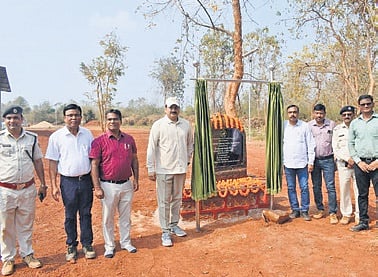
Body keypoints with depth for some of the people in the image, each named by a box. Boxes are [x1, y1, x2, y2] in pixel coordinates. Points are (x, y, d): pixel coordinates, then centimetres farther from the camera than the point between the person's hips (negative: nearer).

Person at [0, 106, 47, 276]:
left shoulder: (32, 138, 2)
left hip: (28, 189, 2)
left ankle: (27, 254, 30)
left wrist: (43, 185, 8)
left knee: (26, 225, 14)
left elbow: (38, 161, 9)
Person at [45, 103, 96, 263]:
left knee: (86, 214, 12)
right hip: (68, 181, -2)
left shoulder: (87, 134, 4)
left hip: (86, 179, 2)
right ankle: (71, 246, 26)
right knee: (70, 216, 10)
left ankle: (87, 244, 26)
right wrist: (54, 186, -6)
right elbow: (53, 162, -2)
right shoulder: (56, 136, -4)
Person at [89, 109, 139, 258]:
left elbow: (134, 160, 12)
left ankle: (126, 242, 34)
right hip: (108, 186, -3)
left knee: (126, 215, 17)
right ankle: (109, 246, 27)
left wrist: (136, 179, 8)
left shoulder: (129, 139, 3)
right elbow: (94, 165, -9)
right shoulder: (99, 141, -8)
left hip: (127, 184, 4)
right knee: (108, 217, 10)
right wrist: (97, 187, -13)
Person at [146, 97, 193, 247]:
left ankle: (174, 225, 33)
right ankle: (165, 232, 12)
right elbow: (151, 148, -7)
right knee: (164, 201, 2)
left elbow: (190, 143, 16)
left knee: (177, 199, 16)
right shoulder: (158, 125, -7)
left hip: (181, 168, 4)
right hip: (163, 169, -4)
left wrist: (187, 160, 13)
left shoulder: (186, 124, 3)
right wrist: (151, 169, -9)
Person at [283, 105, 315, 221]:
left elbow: (310, 145, 3)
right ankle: (295, 209, 19)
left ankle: (304, 210, 14)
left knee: (304, 187, 2)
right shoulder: (283, 126, 4)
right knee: (291, 188, 7)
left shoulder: (305, 126, 2)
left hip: (302, 163, -1)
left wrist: (311, 162, -1)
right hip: (288, 163, 1)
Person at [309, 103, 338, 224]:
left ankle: (333, 213, 1)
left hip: (328, 160, -1)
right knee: (316, 187, 8)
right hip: (314, 160, 2)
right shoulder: (308, 126, 3)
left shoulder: (332, 124, 2)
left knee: (330, 187, -4)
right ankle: (320, 210, 21)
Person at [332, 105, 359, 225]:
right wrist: (348, 159, -8)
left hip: (358, 163, -1)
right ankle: (346, 214, 15)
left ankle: (359, 215, 10)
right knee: (344, 189, 4)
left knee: (359, 189, 0)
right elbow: (335, 148, 3)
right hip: (343, 164, 1)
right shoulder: (337, 129, 8)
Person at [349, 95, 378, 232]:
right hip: (360, 163, 3)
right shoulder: (355, 123, 10)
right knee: (362, 194, 9)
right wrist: (359, 161, -1)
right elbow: (350, 144, 10)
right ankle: (363, 222, 18)